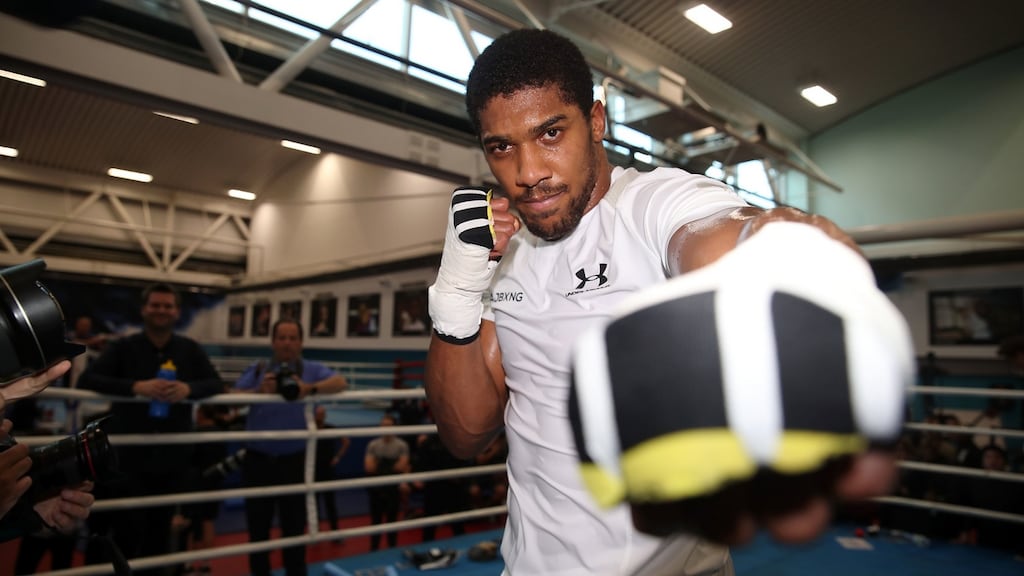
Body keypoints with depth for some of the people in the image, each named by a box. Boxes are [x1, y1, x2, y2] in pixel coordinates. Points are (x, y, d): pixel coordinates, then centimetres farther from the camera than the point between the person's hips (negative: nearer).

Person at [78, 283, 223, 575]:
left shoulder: (190, 349, 4)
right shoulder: (122, 347, -2)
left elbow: (216, 383, -2)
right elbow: (87, 380, -13)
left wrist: (189, 388, -23)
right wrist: (136, 386, -27)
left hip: (172, 458, 2)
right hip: (128, 455, -2)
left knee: (160, 531, 14)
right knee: (128, 531, -1)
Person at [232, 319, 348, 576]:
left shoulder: (311, 370, 1)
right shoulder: (256, 370, 7)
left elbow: (341, 382, -16)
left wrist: (310, 389, -34)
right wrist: (259, 391, -26)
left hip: (294, 460, -2)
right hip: (258, 460, 2)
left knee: (294, 528, 8)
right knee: (258, 528, 12)